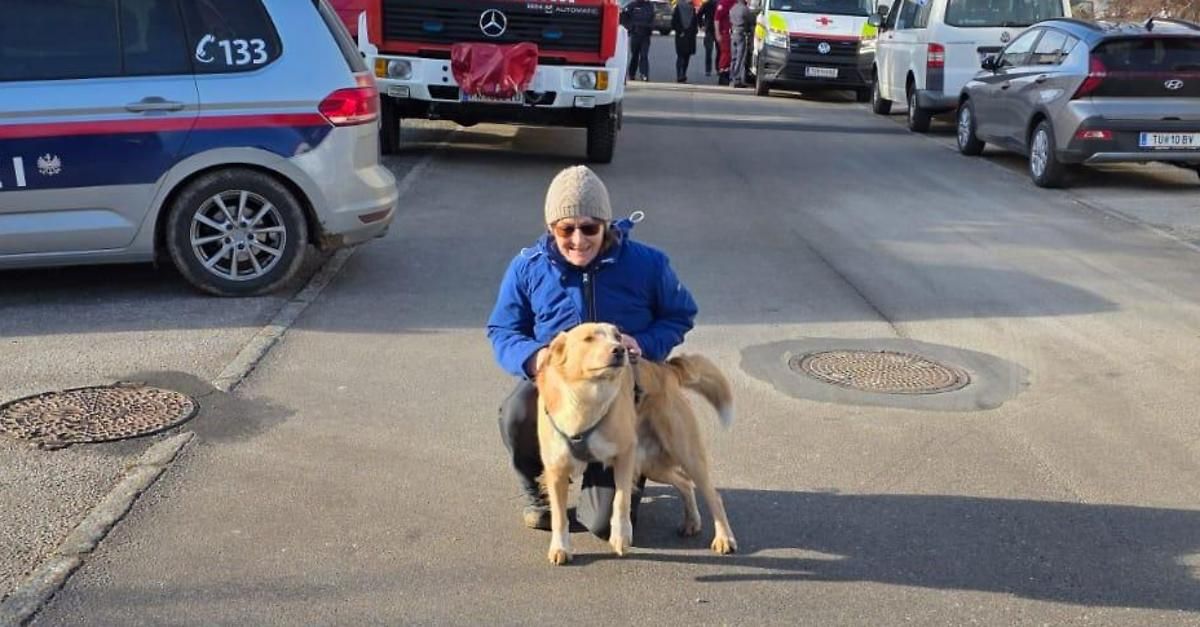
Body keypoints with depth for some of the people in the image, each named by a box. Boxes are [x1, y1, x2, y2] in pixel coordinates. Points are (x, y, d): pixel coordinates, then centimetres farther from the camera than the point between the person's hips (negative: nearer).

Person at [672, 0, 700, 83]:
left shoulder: (692, 8, 8)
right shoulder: (678, 7, -3)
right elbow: (674, 22, -5)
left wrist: (695, 31, 3)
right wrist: (679, 32, -6)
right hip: (681, 36, -4)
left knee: (687, 56, 3)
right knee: (681, 56, -1)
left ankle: (683, 76, 4)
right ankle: (679, 76, 1)